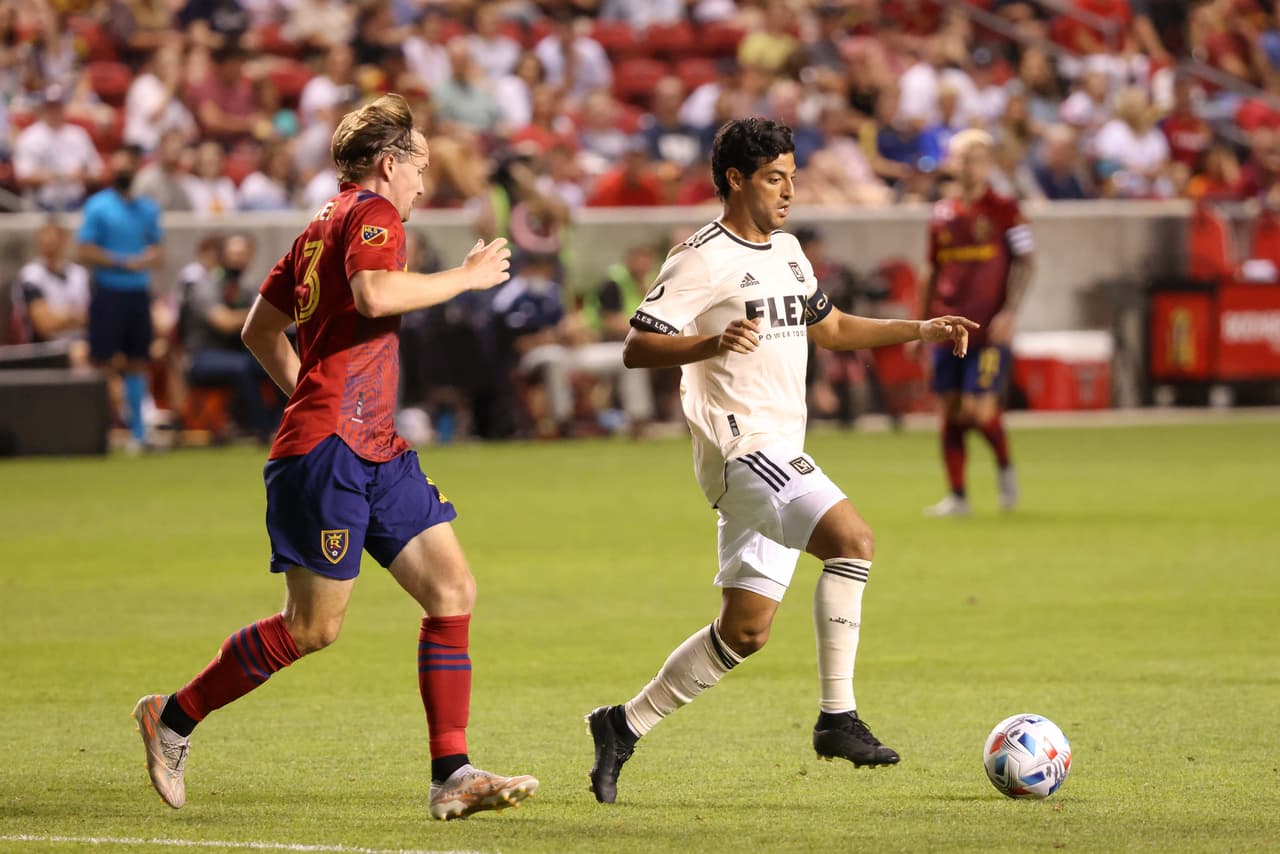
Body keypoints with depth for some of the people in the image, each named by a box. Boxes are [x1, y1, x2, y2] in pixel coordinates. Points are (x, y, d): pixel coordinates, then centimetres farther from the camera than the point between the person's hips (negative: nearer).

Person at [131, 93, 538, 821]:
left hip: (376, 452, 10)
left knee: (454, 590, 0)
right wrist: (468, 276, -16)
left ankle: (452, 775, -3)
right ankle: (174, 718, 15)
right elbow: (374, 295, -28)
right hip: (328, 453, -10)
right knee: (313, 627, -3)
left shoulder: (323, 227, 20)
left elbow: (261, 331, 26)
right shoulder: (371, 213, -7)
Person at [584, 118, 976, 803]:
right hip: (740, 445, -9)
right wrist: (711, 343, -32)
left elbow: (829, 328, 30)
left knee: (745, 630, 8)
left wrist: (919, 331, 18)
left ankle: (625, 726, 18)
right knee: (852, 539, -26)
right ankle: (837, 716, -22)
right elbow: (636, 348, -14)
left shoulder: (786, 251, 17)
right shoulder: (702, 259, -10)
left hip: (780, 454, 9)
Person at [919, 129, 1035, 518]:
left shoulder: (1004, 210, -3)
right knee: (950, 411, 3)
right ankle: (957, 496, 9)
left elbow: (1025, 263, -4)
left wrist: (1009, 314, -14)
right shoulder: (943, 214, 11)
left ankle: (1005, 467, 16)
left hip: (990, 329, -5)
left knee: (979, 409, -12)